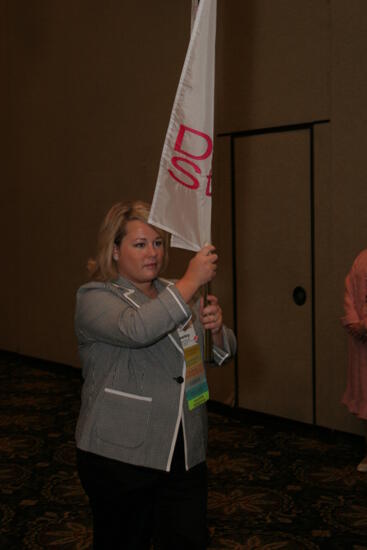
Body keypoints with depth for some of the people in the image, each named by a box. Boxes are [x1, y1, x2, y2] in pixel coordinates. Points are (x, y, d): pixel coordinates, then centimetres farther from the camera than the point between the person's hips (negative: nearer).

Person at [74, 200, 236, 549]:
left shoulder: (175, 294, 13)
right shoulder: (95, 298, -7)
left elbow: (223, 353, 14)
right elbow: (137, 329, -30)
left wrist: (216, 328, -9)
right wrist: (192, 281, -28)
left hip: (186, 454, 5)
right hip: (121, 455, -5)